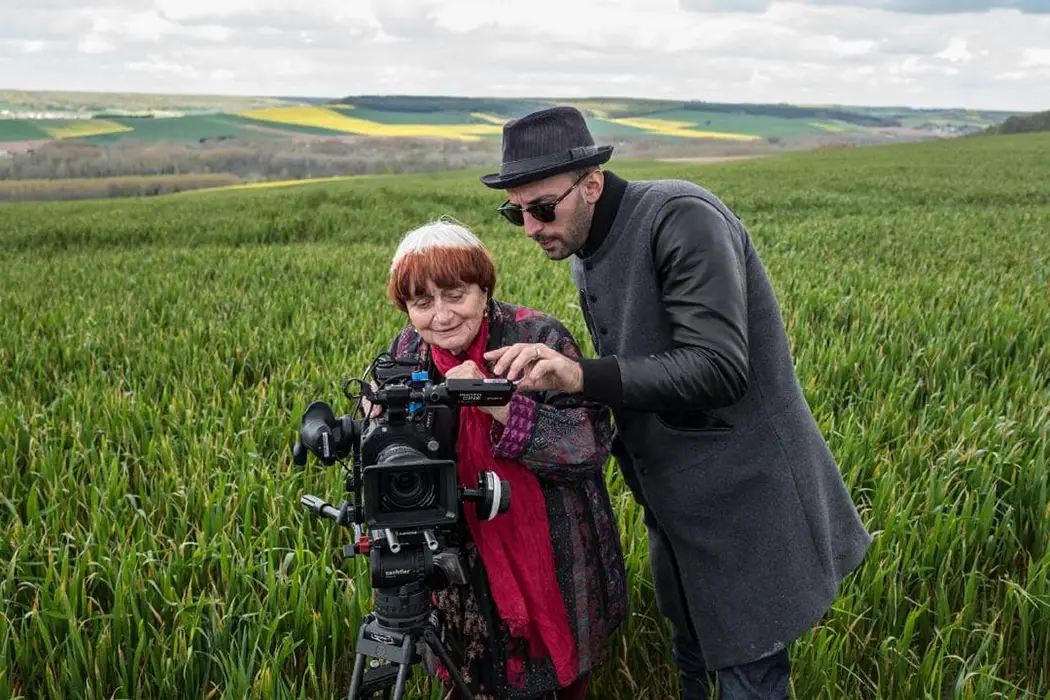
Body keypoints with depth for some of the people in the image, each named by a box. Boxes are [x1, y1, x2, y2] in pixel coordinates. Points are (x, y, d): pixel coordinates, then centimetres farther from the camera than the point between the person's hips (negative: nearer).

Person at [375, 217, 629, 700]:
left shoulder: (538, 338, -18)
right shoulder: (407, 350, -4)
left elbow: (592, 442, -24)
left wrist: (499, 403, -33)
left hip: (554, 555, -3)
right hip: (460, 561, 3)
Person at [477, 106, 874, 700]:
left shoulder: (682, 218, -21)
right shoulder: (585, 253, 6)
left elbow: (719, 368, -29)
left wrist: (583, 376, -36)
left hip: (748, 505, -8)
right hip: (680, 510, 8)